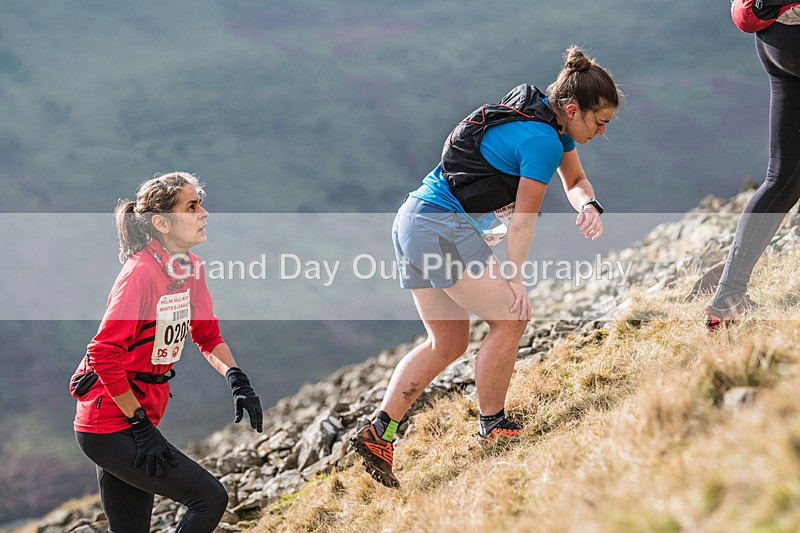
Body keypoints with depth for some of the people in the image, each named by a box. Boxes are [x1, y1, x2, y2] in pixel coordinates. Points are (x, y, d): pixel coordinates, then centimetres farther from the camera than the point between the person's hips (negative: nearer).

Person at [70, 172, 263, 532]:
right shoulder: (141, 273, -20)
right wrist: (141, 426, -20)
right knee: (210, 499, -14)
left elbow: (207, 335, 19)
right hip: (110, 426, -9)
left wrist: (237, 381, 2)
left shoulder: (191, 268, 6)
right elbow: (105, 354, -23)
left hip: (135, 422, 9)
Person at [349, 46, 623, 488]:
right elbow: (523, 218, -14)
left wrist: (588, 207, -4)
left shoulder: (549, 120, 12)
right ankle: (493, 428, 5)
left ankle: (377, 433, 10)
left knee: (447, 343, 14)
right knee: (510, 319, -5)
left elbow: (575, 181, 18)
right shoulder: (542, 141, -17)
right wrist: (514, 279, -7)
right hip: (444, 228, -11)